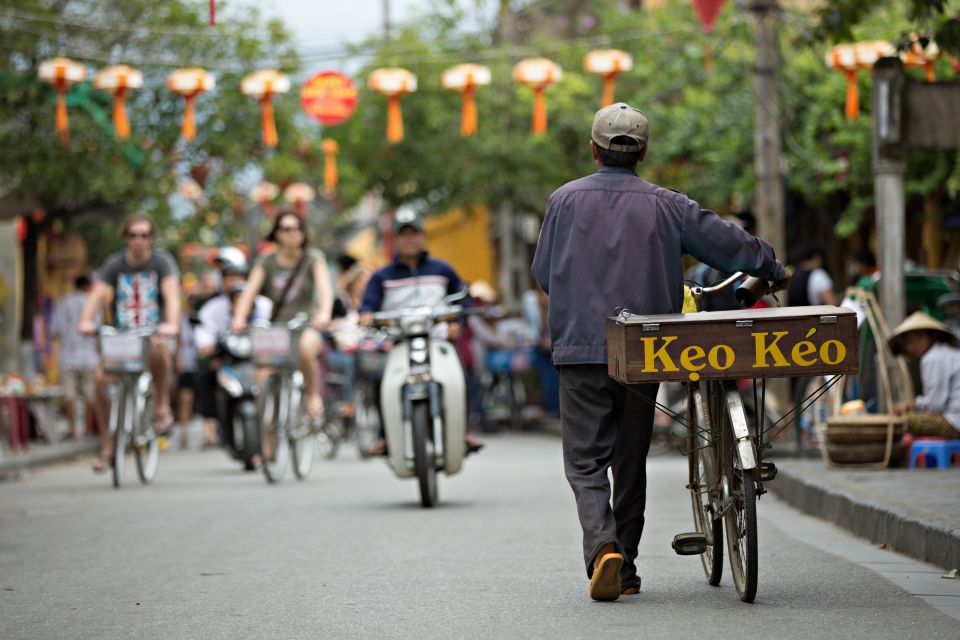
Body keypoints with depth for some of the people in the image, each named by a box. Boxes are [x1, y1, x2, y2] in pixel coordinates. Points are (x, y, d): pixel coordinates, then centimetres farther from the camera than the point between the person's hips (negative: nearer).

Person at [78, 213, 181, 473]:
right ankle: (107, 443, -5)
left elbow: (171, 294, -18)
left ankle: (162, 405, -14)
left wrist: (172, 324, -37)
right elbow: (97, 293, -11)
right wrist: (86, 321, -31)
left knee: (159, 348, -39)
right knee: (102, 376, -23)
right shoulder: (115, 264, 2)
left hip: (155, 332, -2)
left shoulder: (162, 262, -2)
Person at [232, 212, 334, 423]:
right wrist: (239, 318, -24)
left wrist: (324, 314, -34)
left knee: (307, 347, -36)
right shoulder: (266, 262, 8)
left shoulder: (313, 258, 3)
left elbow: (325, 288, -13)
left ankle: (314, 396, -12)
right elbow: (250, 291, -4)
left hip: (306, 326, -2)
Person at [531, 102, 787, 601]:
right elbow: (726, 241, 6)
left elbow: (543, 274, 7)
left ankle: (603, 548, -23)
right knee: (630, 461, 13)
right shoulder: (665, 205, 2)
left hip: (581, 349, -1)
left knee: (586, 461, 0)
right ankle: (625, 568, 18)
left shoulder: (565, 200, 1)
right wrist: (771, 269, 24)